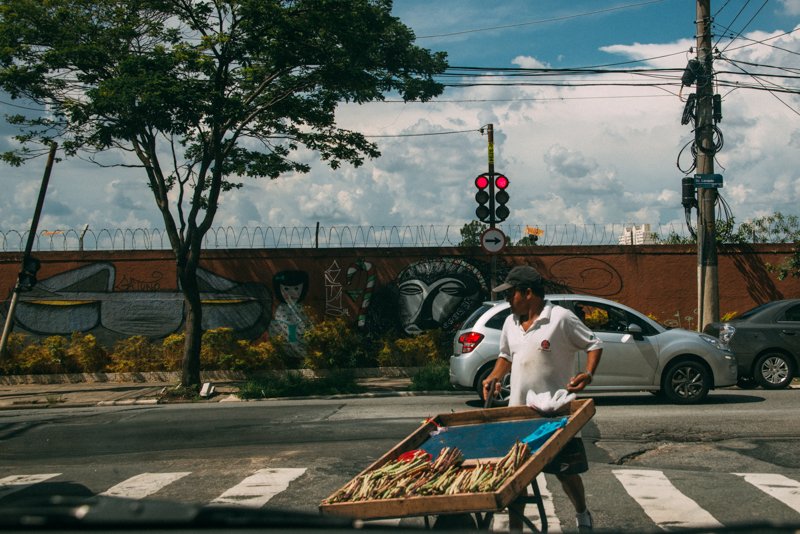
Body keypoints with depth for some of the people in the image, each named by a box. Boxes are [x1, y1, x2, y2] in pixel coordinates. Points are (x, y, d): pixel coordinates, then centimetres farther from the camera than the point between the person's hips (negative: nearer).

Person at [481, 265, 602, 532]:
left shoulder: (561, 318, -11)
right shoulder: (511, 323, 9)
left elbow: (594, 345, -6)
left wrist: (588, 375, -21)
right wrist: (494, 378, 6)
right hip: (518, 411, 5)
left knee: (566, 470, 7)